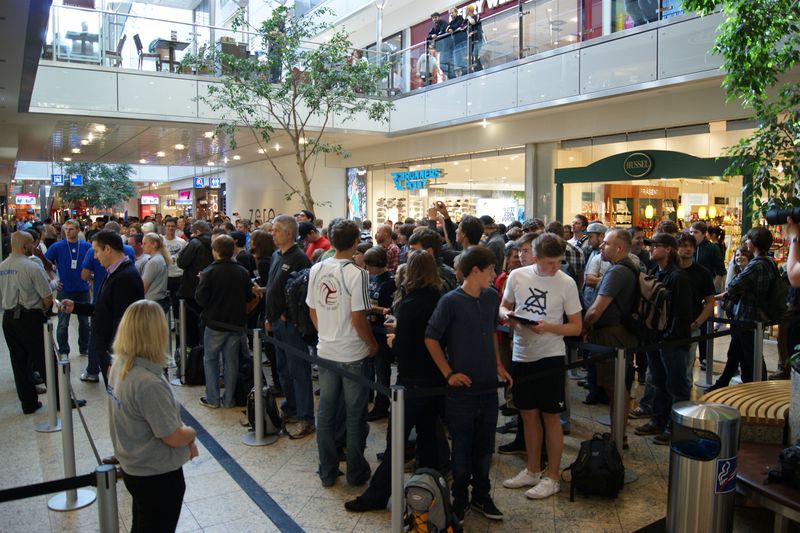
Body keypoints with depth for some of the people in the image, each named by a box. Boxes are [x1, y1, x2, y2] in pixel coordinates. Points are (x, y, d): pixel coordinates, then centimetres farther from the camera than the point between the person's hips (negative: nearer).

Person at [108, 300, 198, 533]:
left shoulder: (120, 365, -7)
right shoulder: (149, 384, -33)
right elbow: (174, 437, -24)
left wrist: (185, 440, -1)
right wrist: (191, 433, -3)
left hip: (133, 468, 8)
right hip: (158, 475, -8)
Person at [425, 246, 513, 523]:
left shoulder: (491, 297, 4)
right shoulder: (450, 301, -14)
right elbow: (431, 338, -9)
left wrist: (498, 365, 12)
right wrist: (449, 373, -12)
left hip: (488, 386, 5)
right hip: (462, 388, -5)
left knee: (485, 447, 17)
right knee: (462, 449, 9)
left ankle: (481, 496, 34)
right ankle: (460, 500, 27)